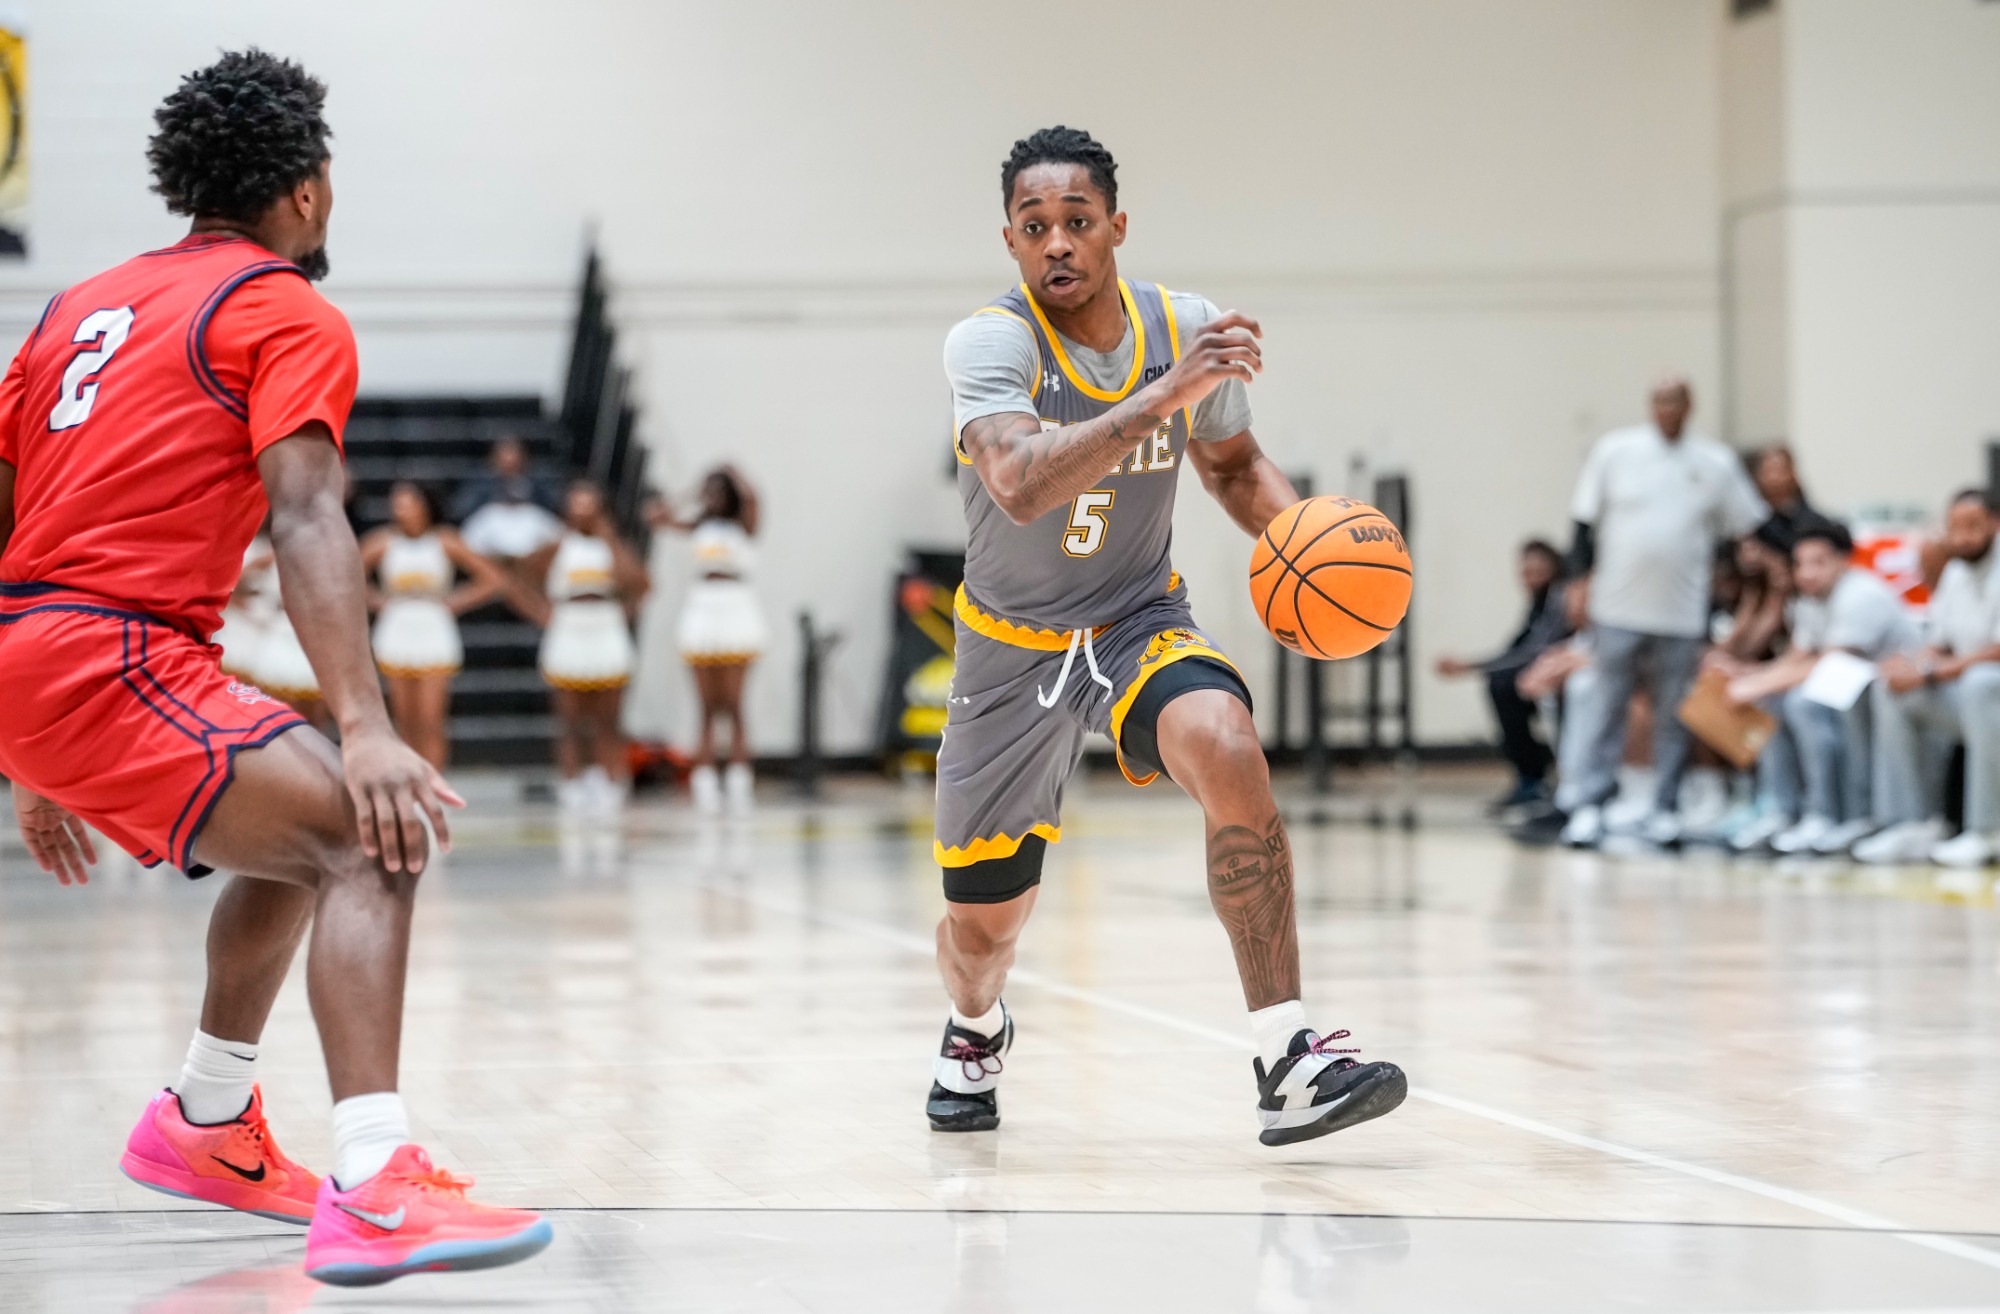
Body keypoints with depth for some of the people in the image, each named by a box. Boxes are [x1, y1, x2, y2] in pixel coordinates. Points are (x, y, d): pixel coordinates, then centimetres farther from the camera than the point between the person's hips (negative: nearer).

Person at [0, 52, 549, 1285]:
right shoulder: (292, 314, 1)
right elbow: (304, 518, -15)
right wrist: (365, 728, -25)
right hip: (103, 658, -9)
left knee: (303, 837, 26)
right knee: (374, 839, -17)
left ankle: (208, 1126, 35)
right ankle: (374, 1193, -34)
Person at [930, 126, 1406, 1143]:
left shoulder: (1188, 330, -9)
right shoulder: (991, 343, -21)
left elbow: (1232, 464, 11)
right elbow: (1020, 485, -40)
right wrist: (1165, 393, -46)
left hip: (1141, 621, 1)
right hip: (1013, 646, -1)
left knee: (1229, 756, -32)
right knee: (983, 922, 7)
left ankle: (1287, 1062, -31)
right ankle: (976, 1029, 47)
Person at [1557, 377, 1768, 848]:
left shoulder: (1716, 463, 6)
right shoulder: (1615, 451, 3)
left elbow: (1748, 528, 12)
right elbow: (1585, 520, 6)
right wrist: (1582, 576, 1)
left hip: (1682, 614, 1)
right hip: (1618, 609, -1)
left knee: (1674, 716, 4)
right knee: (1607, 708, -1)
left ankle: (1665, 810, 10)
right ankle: (1590, 806, 1)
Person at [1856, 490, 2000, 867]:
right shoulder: (1955, 574, 15)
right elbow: (1939, 645, 17)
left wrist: (1929, 673, -21)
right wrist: (1912, 663, -7)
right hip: (1964, 698, 8)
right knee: (1890, 689, -6)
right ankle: (1914, 826, -9)